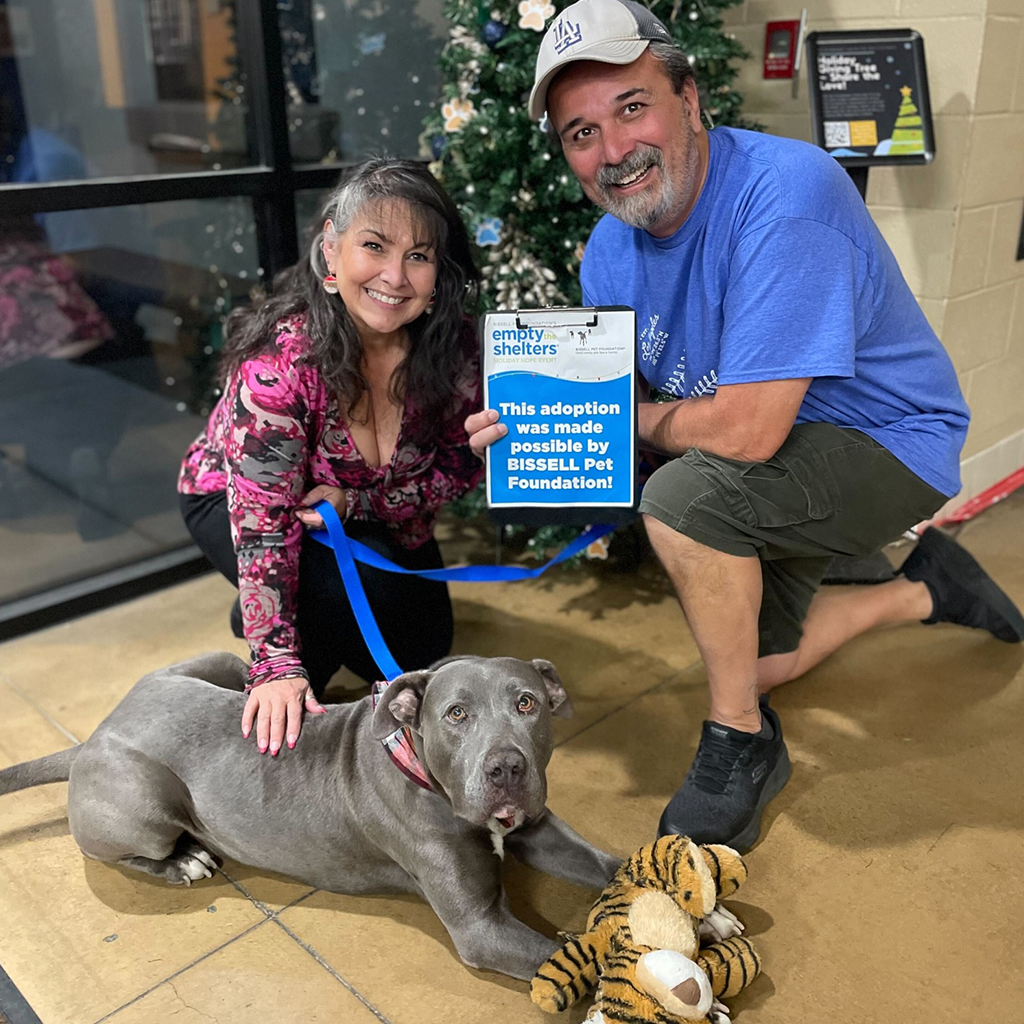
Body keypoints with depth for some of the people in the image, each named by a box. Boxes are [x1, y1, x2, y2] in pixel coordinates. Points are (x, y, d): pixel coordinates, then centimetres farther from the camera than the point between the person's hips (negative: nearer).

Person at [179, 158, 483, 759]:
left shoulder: (453, 346, -22)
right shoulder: (281, 355, -34)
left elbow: (462, 462, -11)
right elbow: (263, 516, -34)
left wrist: (356, 501, -26)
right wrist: (277, 665, -37)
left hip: (372, 515, 5)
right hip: (233, 499, -5)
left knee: (424, 646, 3)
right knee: (359, 585, -31)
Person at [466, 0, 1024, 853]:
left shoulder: (784, 194, -33)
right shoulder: (611, 251, -7)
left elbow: (746, 430, -38)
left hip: (889, 443, -8)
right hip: (780, 467, 8)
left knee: (684, 496, -34)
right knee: (751, 660, 18)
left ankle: (742, 743, -11)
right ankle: (925, 589, 38)